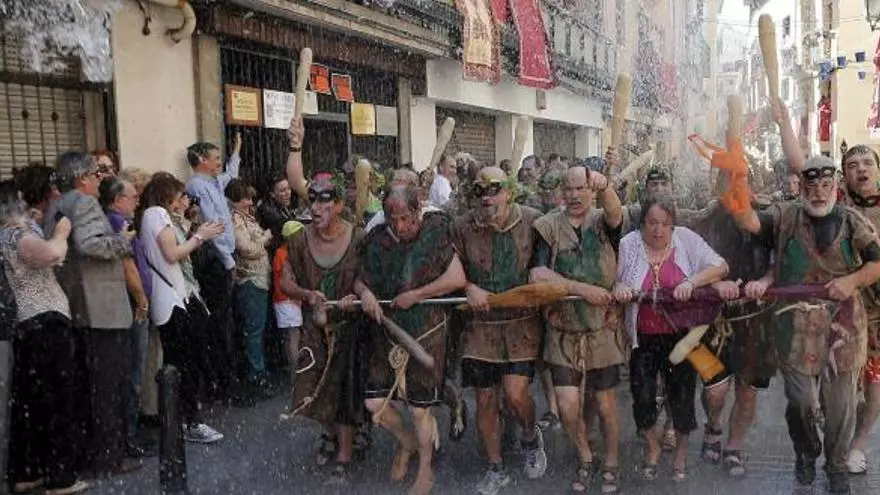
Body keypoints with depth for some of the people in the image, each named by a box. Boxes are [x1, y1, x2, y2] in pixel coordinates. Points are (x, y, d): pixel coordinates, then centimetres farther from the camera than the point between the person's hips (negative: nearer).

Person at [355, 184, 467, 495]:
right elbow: (360, 278, 11)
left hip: (425, 332, -4)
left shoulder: (434, 235, -10)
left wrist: (414, 296, -17)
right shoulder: (378, 242, 0)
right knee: (374, 403, 4)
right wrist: (364, 292, -13)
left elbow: (457, 278, -17)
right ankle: (407, 443, 35)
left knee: (419, 408, 4)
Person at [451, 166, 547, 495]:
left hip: (522, 323, -1)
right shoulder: (462, 227, -4)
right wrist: (469, 287, -13)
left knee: (516, 394, -11)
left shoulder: (534, 221, -5)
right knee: (485, 400, 6)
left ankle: (531, 438, 25)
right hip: (481, 324, 2)